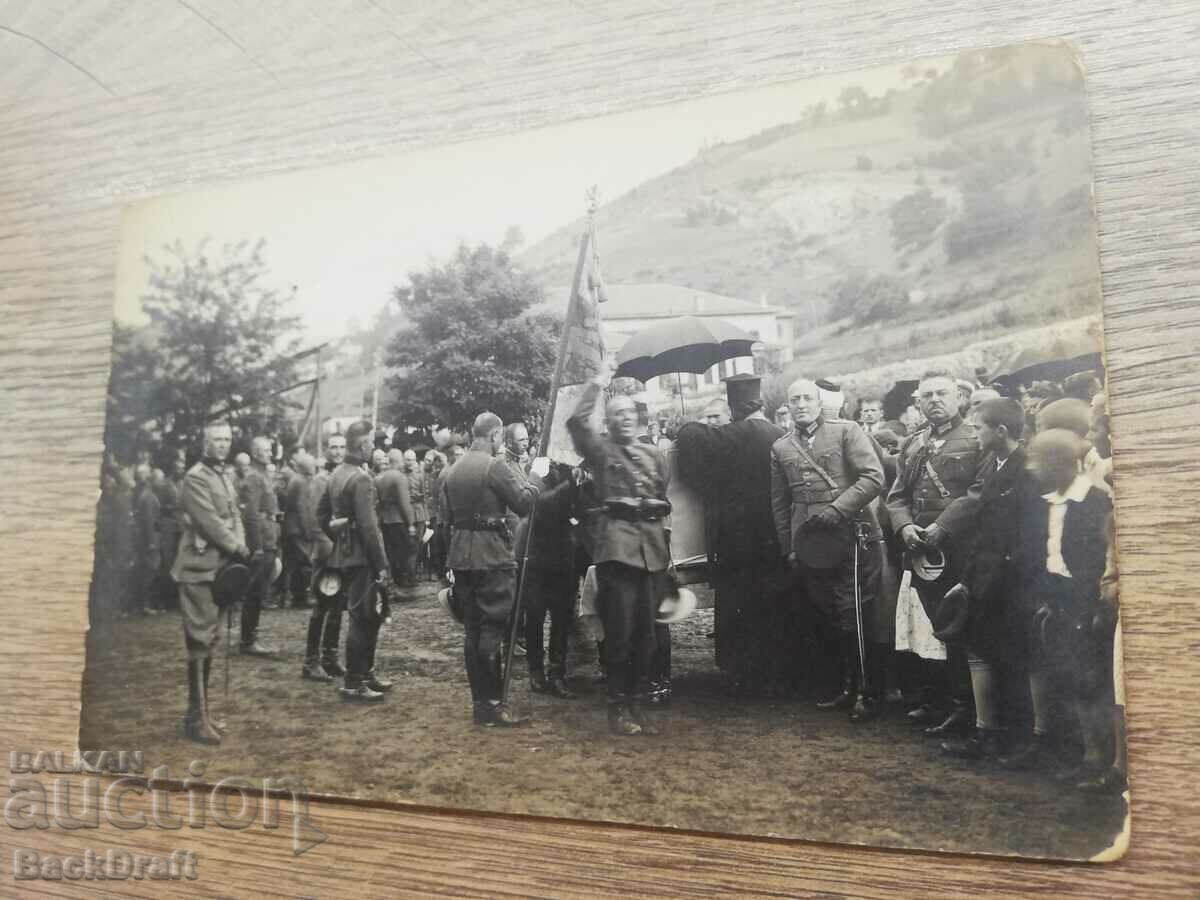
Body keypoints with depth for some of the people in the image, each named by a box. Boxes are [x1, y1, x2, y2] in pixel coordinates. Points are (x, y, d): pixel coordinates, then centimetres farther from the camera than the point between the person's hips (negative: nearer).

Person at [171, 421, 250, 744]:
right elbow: (211, 523, -19)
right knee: (199, 641, -6)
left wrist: (240, 548, -3)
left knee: (209, 640, 14)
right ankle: (197, 717, 1)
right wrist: (239, 550, -15)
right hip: (200, 568, -9)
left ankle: (200, 711, 23)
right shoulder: (195, 477, -13)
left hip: (221, 567, 9)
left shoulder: (227, 475, 14)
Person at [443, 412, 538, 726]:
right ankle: (491, 705, 0)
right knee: (492, 629, -3)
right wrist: (532, 483, 6)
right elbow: (524, 503, -13)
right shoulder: (494, 466, -13)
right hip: (492, 556, -8)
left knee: (473, 629, 11)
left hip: (461, 556, 8)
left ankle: (479, 702, 17)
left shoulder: (452, 470, 13)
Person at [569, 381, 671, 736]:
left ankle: (630, 700, 19)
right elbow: (576, 421, -12)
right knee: (620, 629, -5)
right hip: (616, 542, -5)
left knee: (645, 631, 7)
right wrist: (596, 383, -6)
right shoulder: (600, 449, 6)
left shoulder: (656, 455, 20)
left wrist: (672, 550, 18)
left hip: (653, 544, 5)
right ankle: (617, 707, 6)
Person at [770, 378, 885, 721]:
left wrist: (837, 508, -16)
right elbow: (779, 502, 16)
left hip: (848, 538, -4)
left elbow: (874, 477, -8)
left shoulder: (846, 431, 1)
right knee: (834, 620, 11)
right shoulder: (780, 448, 13)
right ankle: (848, 688, 23)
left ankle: (868, 692, 9)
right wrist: (788, 548, 12)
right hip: (808, 546, 4)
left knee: (854, 618, -3)